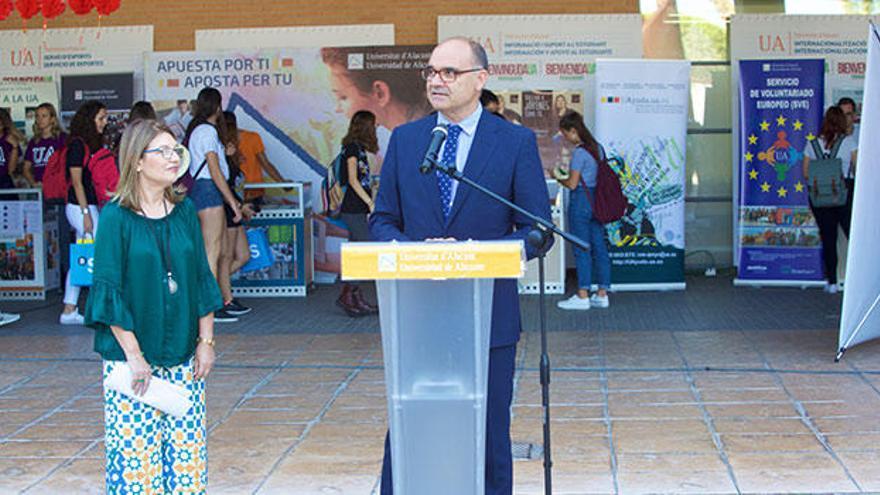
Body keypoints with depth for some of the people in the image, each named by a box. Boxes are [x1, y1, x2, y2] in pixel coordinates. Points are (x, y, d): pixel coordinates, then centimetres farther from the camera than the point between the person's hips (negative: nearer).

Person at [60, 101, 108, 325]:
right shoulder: (78, 144, -11)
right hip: (80, 206, -9)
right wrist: (86, 213, -17)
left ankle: (69, 311, 13)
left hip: (89, 206, 9)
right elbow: (77, 181, -14)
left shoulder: (93, 144, 14)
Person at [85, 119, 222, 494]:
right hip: (131, 357, -4)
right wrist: (134, 356, -13)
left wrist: (206, 341, 4)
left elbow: (202, 280, 10)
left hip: (183, 356, 4)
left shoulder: (184, 211, 6)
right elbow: (108, 292, -9)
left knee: (187, 454, 6)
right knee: (135, 454, -2)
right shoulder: (116, 217, -7)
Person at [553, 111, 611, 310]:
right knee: (599, 247, 8)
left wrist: (558, 177, 4)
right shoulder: (597, 148, 10)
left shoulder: (579, 152, -15)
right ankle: (602, 294, 11)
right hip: (597, 201, 8)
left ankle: (582, 296, 0)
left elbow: (572, 184, -15)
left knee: (582, 249, -3)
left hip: (580, 201, -8)